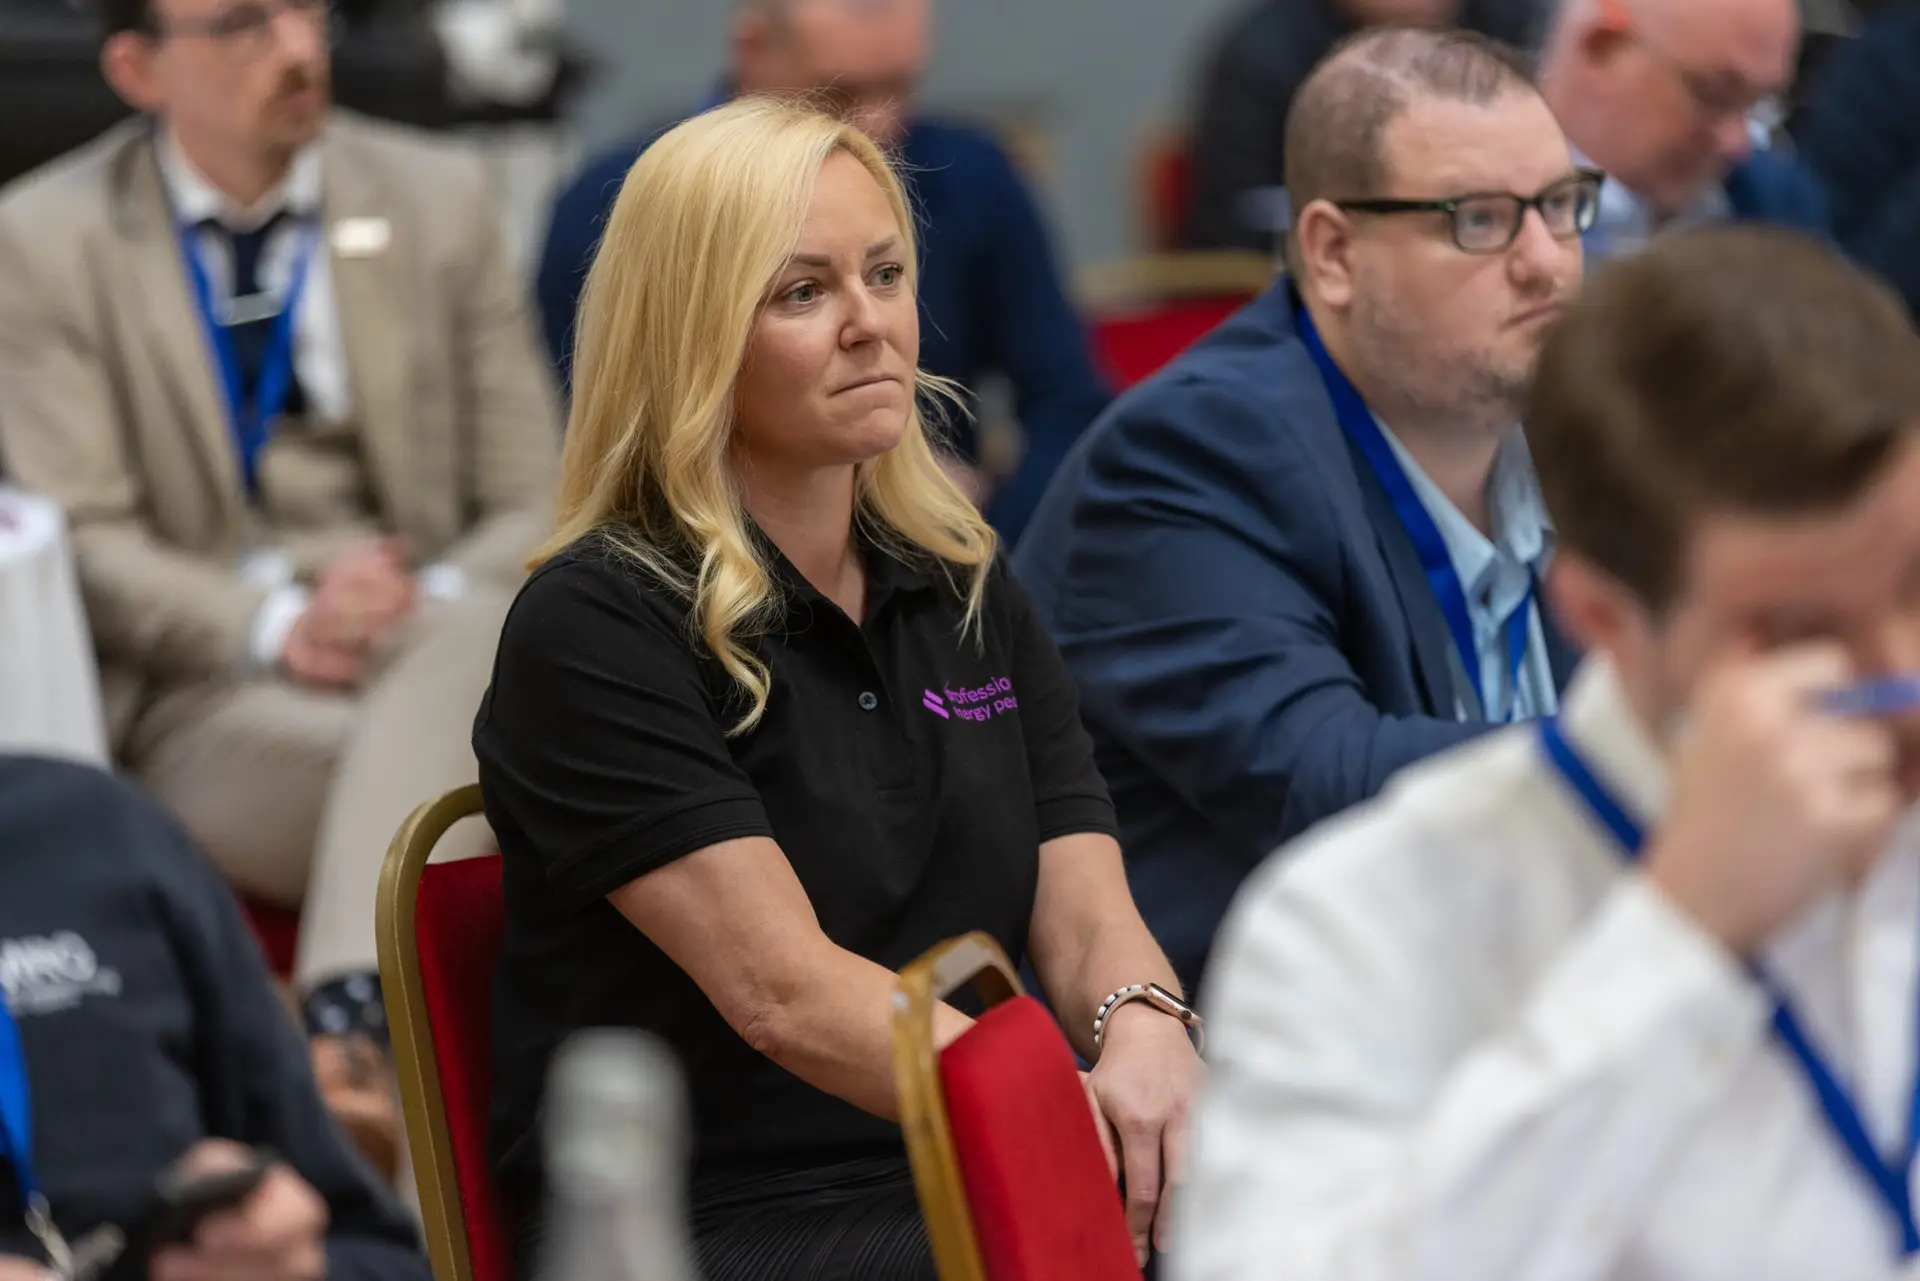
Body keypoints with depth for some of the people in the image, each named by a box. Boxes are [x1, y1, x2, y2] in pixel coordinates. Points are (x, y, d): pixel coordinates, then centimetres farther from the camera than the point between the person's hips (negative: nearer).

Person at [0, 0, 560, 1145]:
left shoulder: (439, 200, 12)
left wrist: (430, 610, -13)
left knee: (478, 633, -38)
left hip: (433, 654, 2)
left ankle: (351, 1018, -52)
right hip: (207, 695, -2)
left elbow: (534, 507, 11)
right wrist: (278, 625, -20)